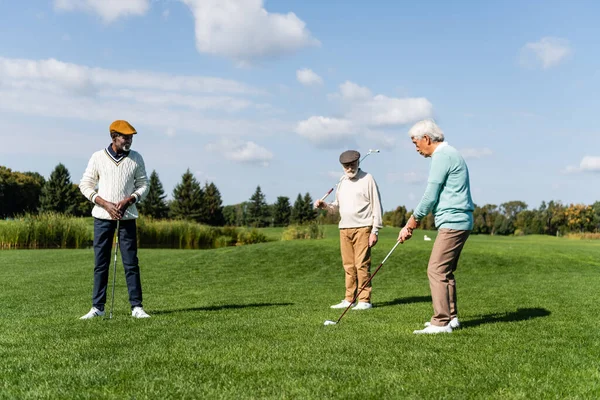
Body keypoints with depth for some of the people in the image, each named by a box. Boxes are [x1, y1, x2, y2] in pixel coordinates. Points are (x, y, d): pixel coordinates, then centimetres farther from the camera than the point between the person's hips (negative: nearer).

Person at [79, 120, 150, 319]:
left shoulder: (136, 158, 4)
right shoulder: (98, 157, 1)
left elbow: (143, 185, 8)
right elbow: (85, 185, 2)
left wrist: (128, 200, -11)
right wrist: (106, 204, -11)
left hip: (127, 216, 0)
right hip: (102, 216, 0)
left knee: (131, 263, -1)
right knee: (100, 263, 3)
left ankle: (136, 307, 2)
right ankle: (98, 307, 9)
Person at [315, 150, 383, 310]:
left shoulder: (367, 179, -1)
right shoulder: (342, 181, 17)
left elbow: (376, 206, -4)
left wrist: (375, 231, -9)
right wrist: (325, 205, 4)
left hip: (362, 228, -6)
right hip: (344, 228, 6)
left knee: (362, 265, -9)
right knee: (348, 266, 6)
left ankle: (365, 300, -4)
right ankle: (349, 300, 11)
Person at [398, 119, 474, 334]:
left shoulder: (442, 156, -13)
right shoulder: (449, 154, 19)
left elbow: (430, 197, -14)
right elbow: (436, 196, 22)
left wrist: (411, 223, -4)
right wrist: (413, 222, 19)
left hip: (452, 223, -10)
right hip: (459, 222, 10)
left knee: (436, 270, -10)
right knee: (445, 271, 15)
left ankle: (441, 322, -9)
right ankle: (451, 317, 21)